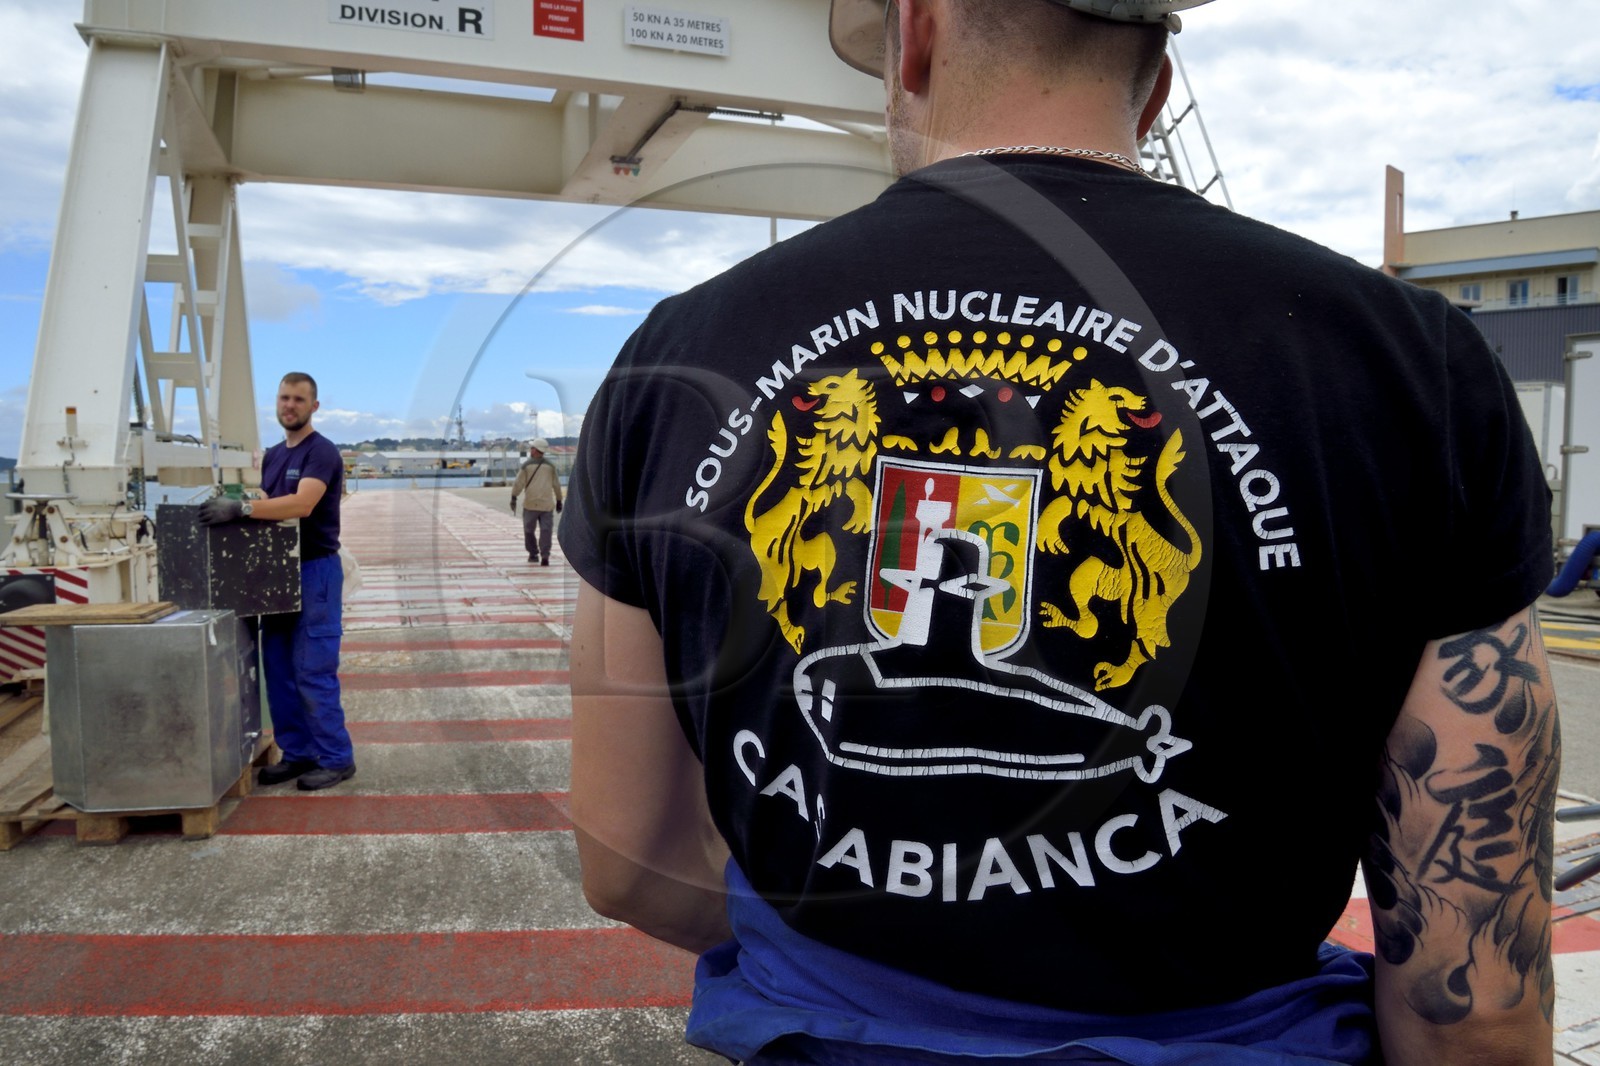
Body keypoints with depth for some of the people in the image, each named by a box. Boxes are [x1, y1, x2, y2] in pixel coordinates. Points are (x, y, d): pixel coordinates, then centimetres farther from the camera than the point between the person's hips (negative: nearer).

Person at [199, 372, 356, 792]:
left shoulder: (322, 452, -12)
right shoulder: (272, 456, 15)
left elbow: (301, 504, -27)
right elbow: (268, 508, 17)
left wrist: (241, 508, -35)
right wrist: (235, 507, 0)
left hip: (316, 571, -8)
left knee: (314, 671, -7)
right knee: (278, 670, 10)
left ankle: (336, 759, 3)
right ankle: (297, 753, 20)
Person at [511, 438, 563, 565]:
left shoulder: (527, 465, 0)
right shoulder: (550, 466, 7)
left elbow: (519, 483, -5)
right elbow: (556, 485, 10)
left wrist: (513, 498, -3)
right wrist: (559, 501, 19)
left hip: (531, 503, -1)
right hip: (547, 504, 2)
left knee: (529, 530, 14)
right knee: (545, 530, -3)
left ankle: (533, 554, 20)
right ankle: (545, 556, -15)